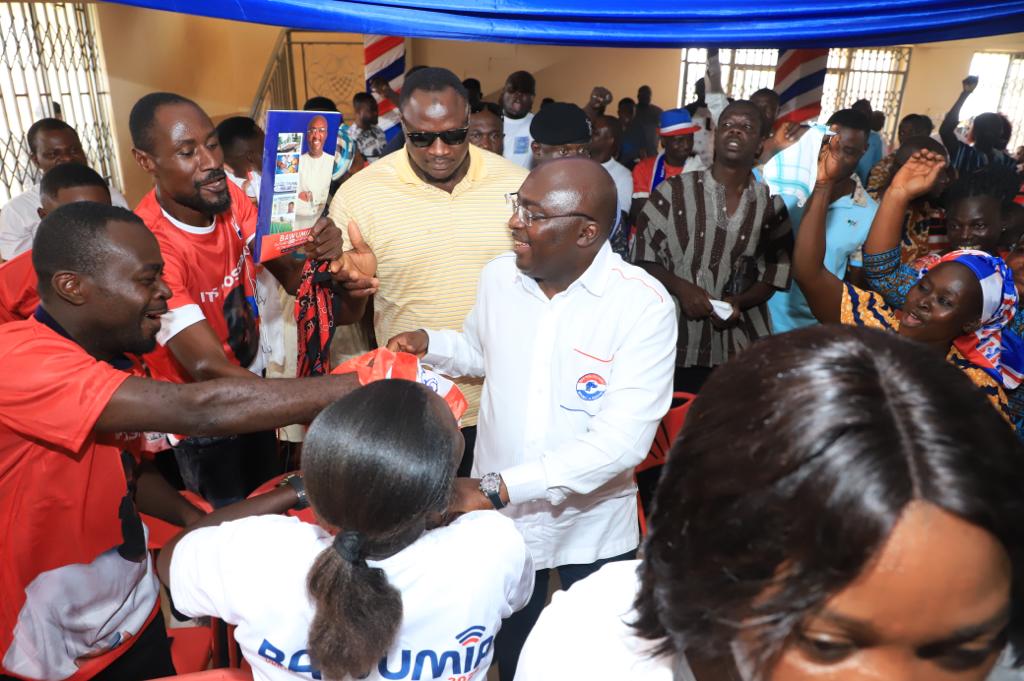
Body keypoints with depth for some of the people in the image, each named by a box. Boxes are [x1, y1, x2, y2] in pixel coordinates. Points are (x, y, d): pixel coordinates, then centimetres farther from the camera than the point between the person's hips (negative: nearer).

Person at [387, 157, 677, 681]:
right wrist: (430, 344, -8)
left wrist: (497, 488, -32)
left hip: (592, 529, -3)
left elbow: (619, 440, -29)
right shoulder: (499, 275, -7)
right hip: (499, 518, 4)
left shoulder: (644, 304, -22)